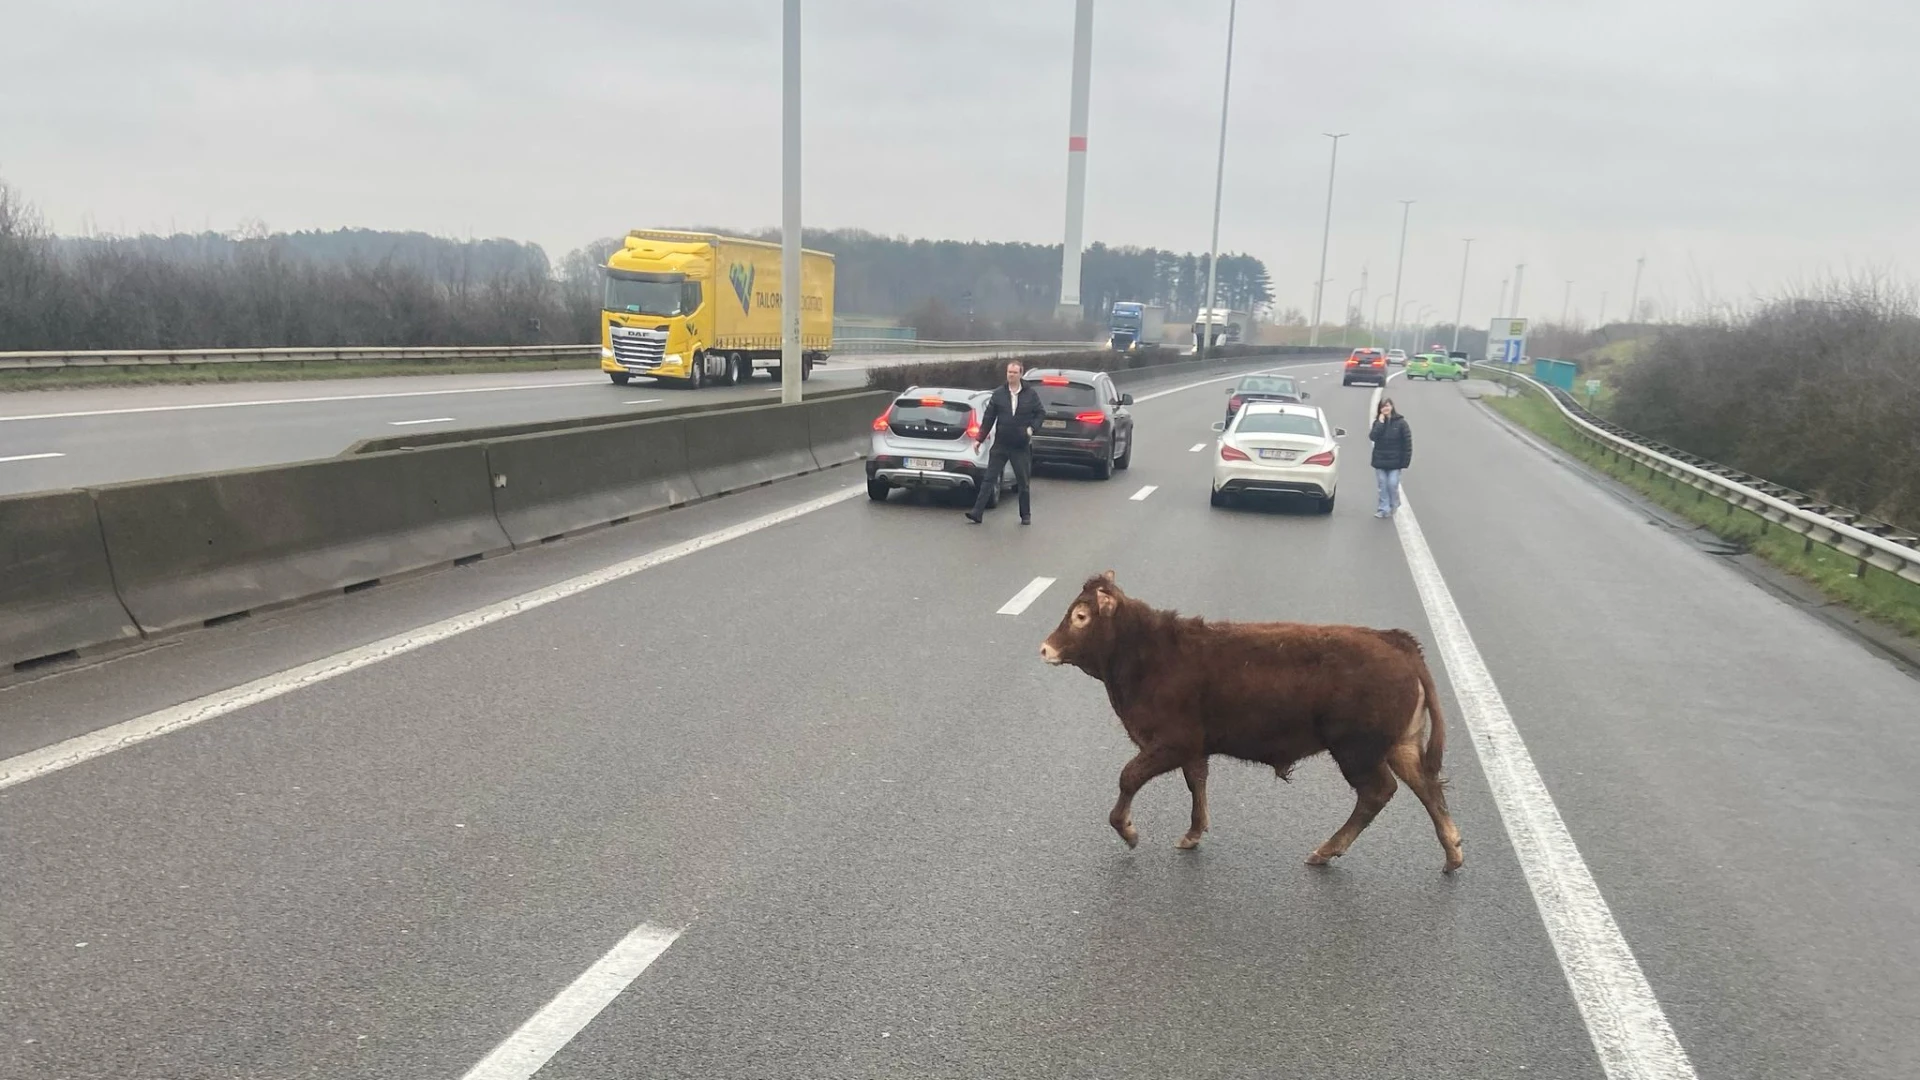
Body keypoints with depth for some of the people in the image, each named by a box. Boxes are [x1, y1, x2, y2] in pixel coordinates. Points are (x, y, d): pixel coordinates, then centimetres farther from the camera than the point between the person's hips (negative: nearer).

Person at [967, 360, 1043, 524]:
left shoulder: (1030, 394, -2)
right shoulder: (998, 393, 1)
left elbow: (1041, 412, 9)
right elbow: (988, 418, 3)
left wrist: (1032, 427, -7)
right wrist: (980, 439, 1)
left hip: (1021, 446, -1)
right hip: (1000, 445, 1)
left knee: (1023, 482, 9)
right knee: (989, 479, -2)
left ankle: (1026, 515, 22)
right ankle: (977, 512, -2)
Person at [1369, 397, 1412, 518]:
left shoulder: (1400, 422, -6)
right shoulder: (1378, 422, 4)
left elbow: (1407, 444, -5)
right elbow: (1372, 436, -14)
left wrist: (1405, 462, -9)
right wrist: (1381, 423, -17)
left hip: (1395, 462, -3)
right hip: (1380, 461, 3)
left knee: (1392, 485, -6)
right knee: (1383, 486, 5)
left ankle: (1393, 507, 17)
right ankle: (1384, 508, 13)